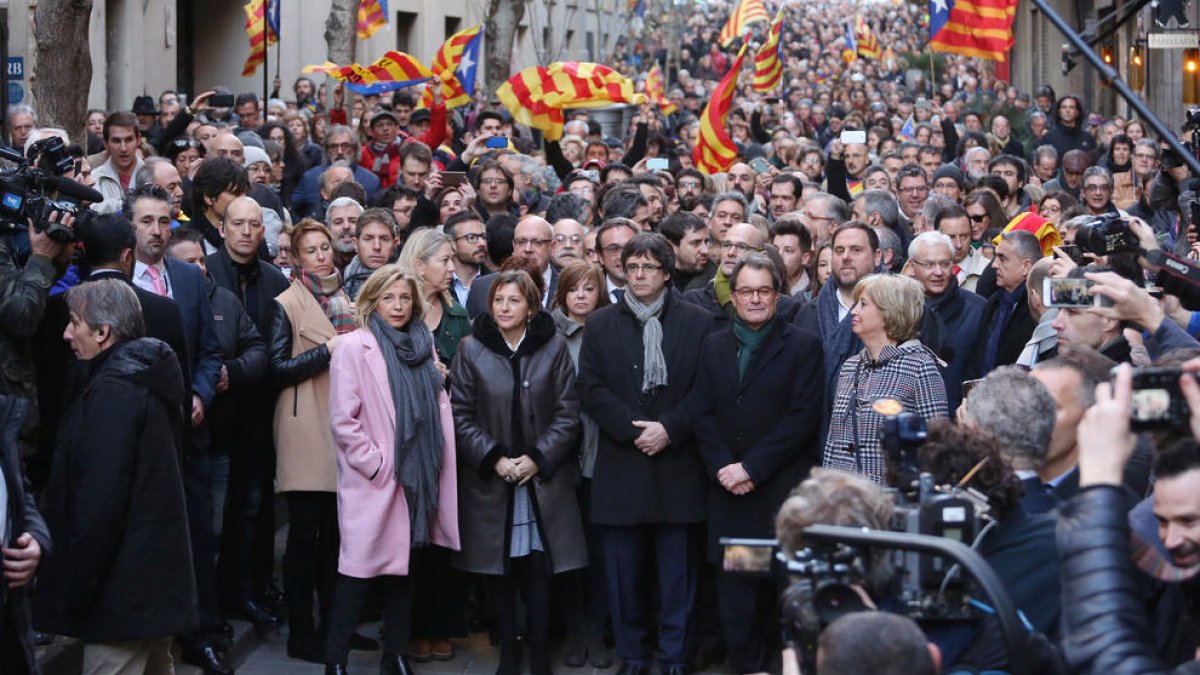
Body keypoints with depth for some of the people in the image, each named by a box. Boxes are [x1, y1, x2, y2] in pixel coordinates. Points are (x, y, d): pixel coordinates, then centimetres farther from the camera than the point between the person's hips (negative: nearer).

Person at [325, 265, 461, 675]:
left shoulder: (423, 345, 11)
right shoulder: (356, 347, -7)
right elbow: (342, 420, -11)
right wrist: (376, 465, -13)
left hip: (419, 479, 6)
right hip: (376, 482, -6)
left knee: (406, 567, 10)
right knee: (360, 571, -4)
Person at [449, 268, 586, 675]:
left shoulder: (553, 347, -1)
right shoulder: (471, 350, 0)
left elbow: (567, 413, 0)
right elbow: (461, 415, 0)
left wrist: (538, 458, -10)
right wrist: (493, 459, -10)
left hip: (543, 477, -1)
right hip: (489, 478, 1)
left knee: (538, 567, -3)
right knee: (500, 568, 4)